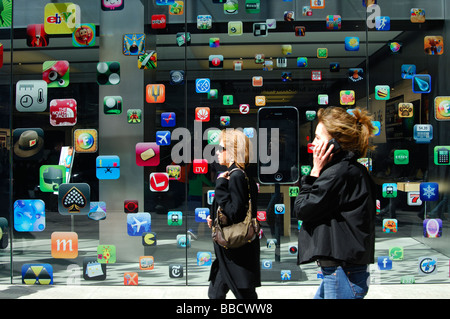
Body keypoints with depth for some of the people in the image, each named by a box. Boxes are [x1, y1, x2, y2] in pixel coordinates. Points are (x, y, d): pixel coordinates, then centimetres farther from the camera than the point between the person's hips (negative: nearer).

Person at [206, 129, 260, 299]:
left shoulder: (236, 176, -18)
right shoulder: (235, 174, 11)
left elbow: (235, 214, -25)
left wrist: (220, 186, -21)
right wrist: (214, 217, 9)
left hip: (239, 254, -10)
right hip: (230, 252, 10)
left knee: (245, 294, 0)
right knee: (214, 293, 18)